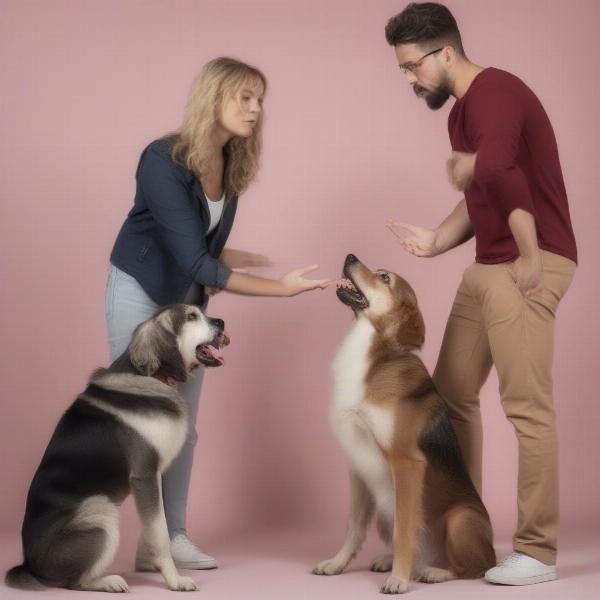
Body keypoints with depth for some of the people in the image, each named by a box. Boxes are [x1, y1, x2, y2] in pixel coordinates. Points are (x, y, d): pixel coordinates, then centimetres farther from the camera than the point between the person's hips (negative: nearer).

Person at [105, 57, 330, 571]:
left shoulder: (230, 165, -3)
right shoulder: (163, 161, -25)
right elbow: (196, 263, -29)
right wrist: (281, 288, -30)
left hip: (188, 297, 7)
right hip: (140, 292, -7)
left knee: (182, 424, 6)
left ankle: (175, 534, 12)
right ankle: (151, 543, 2)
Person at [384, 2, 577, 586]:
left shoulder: (494, 93, -15)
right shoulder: (460, 112, 18)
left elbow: (497, 170, -36)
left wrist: (529, 255, -28)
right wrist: (436, 241, 13)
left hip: (529, 267, -10)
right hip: (487, 266, 10)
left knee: (527, 404, -9)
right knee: (451, 392, 11)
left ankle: (537, 552, -2)